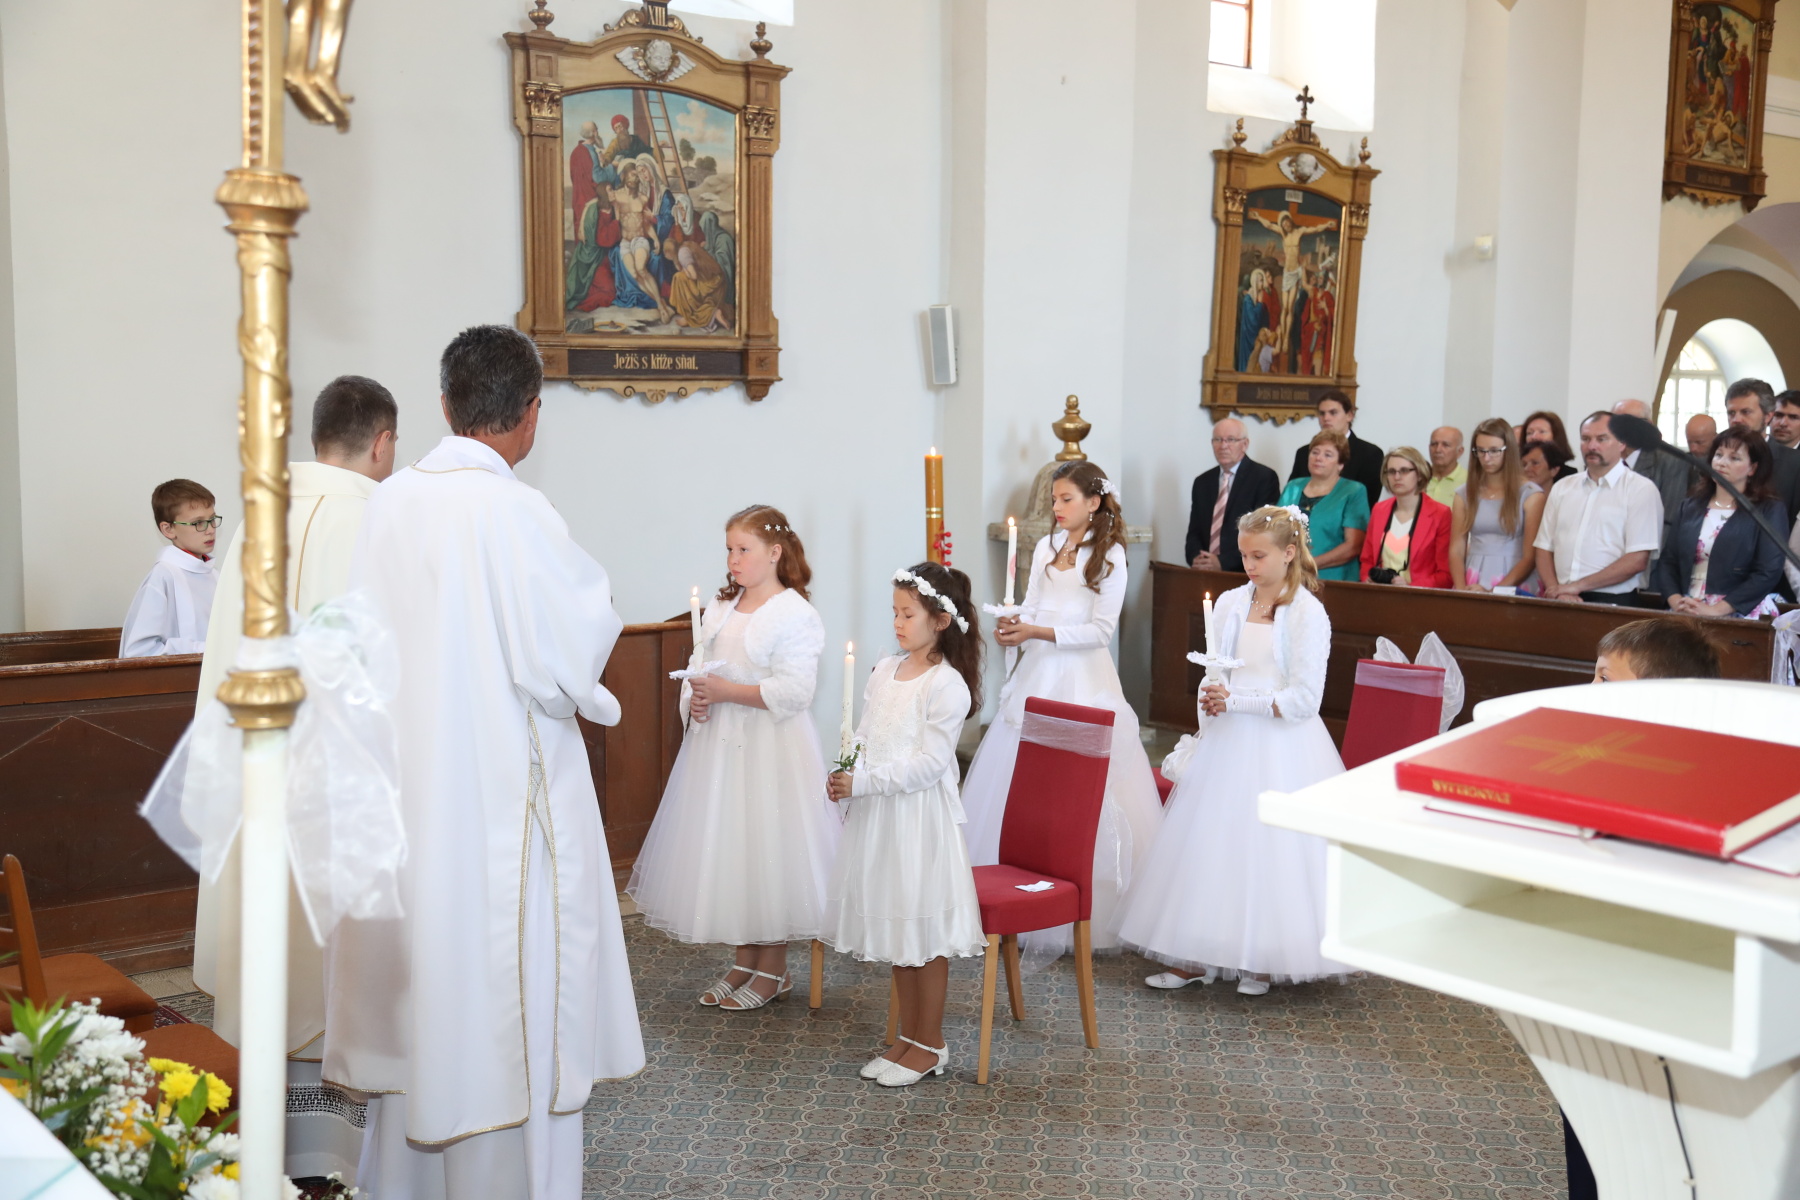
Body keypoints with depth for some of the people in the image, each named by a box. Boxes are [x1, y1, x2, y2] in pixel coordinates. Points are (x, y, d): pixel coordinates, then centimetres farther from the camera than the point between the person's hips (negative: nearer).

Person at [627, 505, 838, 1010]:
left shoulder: (795, 614, -11)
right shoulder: (719, 608, 12)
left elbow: (793, 689, -18)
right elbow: (699, 670, 16)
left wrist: (728, 691, -21)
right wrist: (694, 698, -5)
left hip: (770, 747, -7)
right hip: (718, 742, 7)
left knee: (768, 849, -1)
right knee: (725, 849, 11)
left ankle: (772, 969, 15)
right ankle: (744, 961, 25)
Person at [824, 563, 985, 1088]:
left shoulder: (947, 685, -14)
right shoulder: (885, 671, 8)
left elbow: (927, 764, -19)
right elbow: (863, 736, 12)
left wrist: (863, 782, -23)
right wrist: (845, 779, -5)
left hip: (920, 815, -8)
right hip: (877, 814, 8)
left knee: (924, 930, 3)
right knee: (895, 927, 15)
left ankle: (930, 1044, 17)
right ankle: (909, 1036, 28)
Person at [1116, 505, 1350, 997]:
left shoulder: (1308, 614, -8)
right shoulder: (1229, 604, 7)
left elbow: (1304, 699, -13)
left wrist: (1238, 700, -18)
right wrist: (1206, 733, 2)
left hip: (1281, 748, -5)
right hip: (1226, 744, 5)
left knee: (1269, 850, 0)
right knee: (1210, 841, 5)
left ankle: (1263, 959, 15)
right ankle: (1197, 956, 13)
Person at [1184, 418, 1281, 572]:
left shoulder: (1265, 478, -1)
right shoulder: (1202, 482, 15)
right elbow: (1194, 531, 14)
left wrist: (1224, 562, -15)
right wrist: (1195, 558, -7)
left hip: (1245, 572, -5)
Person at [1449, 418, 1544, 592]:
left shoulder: (1531, 495, 2)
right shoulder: (1465, 494, 11)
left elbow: (1530, 556, -3)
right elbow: (1456, 550, 7)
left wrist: (1494, 591, -13)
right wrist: (1462, 589, -10)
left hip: (1513, 583, -2)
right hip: (1472, 585, 2)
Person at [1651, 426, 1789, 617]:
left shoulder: (1769, 511, 4)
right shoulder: (1690, 507, 15)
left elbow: (1768, 573, -6)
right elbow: (1667, 561, 12)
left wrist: (1715, 610, -14)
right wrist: (1676, 601, -7)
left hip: (1738, 615, -3)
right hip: (1685, 615, 3)